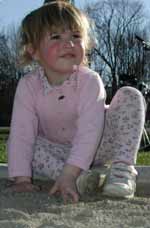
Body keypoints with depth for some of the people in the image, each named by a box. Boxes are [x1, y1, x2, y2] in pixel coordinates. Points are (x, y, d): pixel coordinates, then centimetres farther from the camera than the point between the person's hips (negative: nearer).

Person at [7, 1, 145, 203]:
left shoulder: (89, 81, -25)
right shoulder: (28, 86, -18)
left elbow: (90, 131, -35)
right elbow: (21, 133, -21)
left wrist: (68, 174, -45)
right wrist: (22, 179, -31)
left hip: (97, 145, -2)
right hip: (60, 151, 2)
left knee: (130, 96, -21)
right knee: (15, 142, -21)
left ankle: (123, 168, -24)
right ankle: (79, 177, -29)